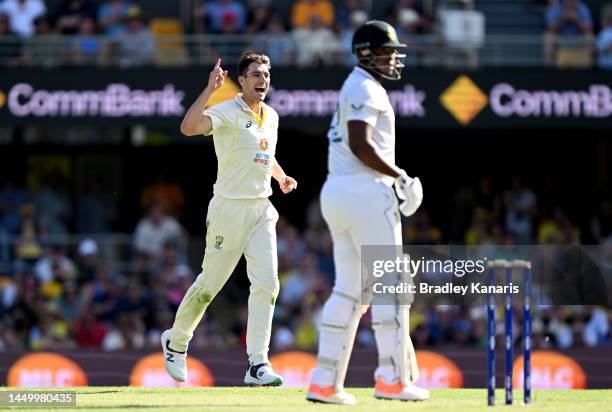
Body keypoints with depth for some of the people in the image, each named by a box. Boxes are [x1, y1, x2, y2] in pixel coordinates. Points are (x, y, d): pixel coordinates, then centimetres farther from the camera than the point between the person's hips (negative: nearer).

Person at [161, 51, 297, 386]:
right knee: (210, 283, 5)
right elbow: (188, 127, -31)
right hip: (229, 208, -6)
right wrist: (209, 89, -37)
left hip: (262, 210, 6)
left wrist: (281, 177, 14)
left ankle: (257, 364, -10)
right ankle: (176, 341, 31)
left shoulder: (271, 117, 12)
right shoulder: (225, 113, -11)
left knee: (266, 282, -10)